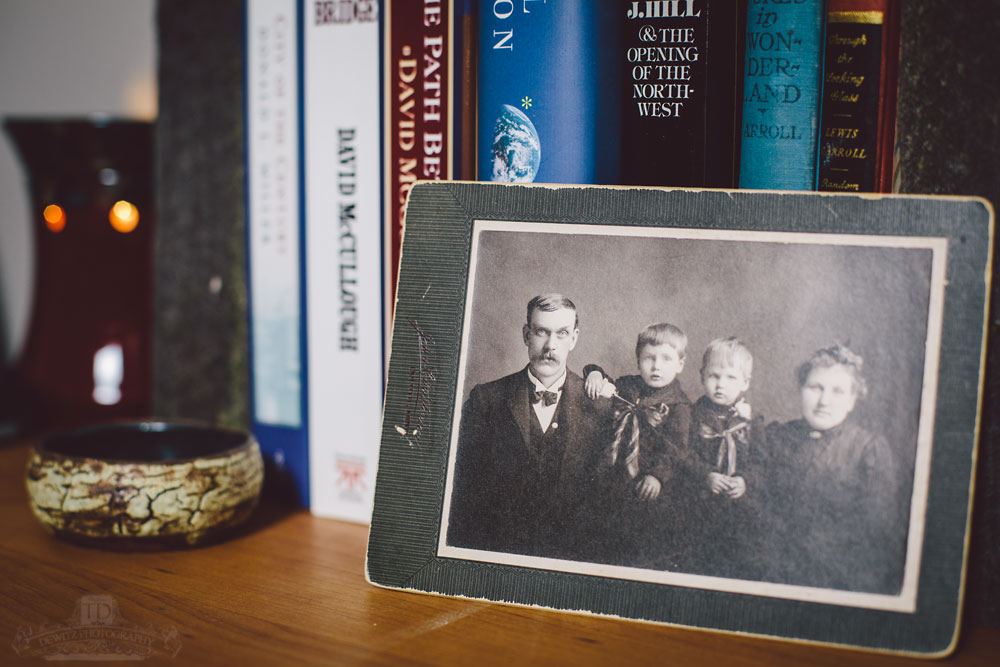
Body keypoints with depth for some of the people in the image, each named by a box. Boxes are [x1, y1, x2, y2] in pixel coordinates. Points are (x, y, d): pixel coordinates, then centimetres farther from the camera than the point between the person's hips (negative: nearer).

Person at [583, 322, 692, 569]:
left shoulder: (678, 404, -7)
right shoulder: (625, 386, 8)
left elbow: (675, 446, -15)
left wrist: (658, 475, -28)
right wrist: (596, 374, 1)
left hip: (648, 488, -4)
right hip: (613, 482, 5)